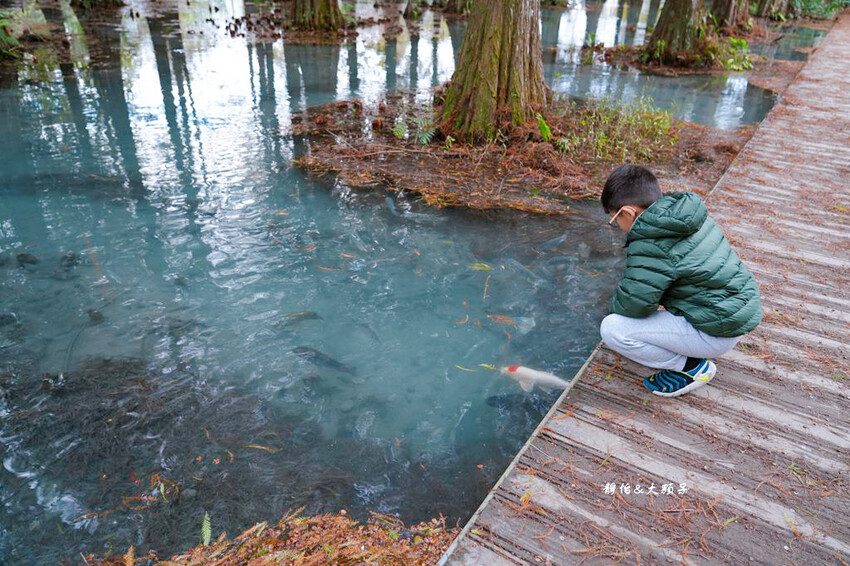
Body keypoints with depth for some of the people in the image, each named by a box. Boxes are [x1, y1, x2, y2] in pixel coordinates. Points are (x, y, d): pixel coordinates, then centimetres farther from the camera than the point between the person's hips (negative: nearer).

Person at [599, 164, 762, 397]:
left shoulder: (651, 247, -23)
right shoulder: (686, 215, 3)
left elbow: (633, 304, -23)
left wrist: (617, 303, 0)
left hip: (717, 333, -9)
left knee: (612, 329, -16)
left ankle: (691, 367, -1)